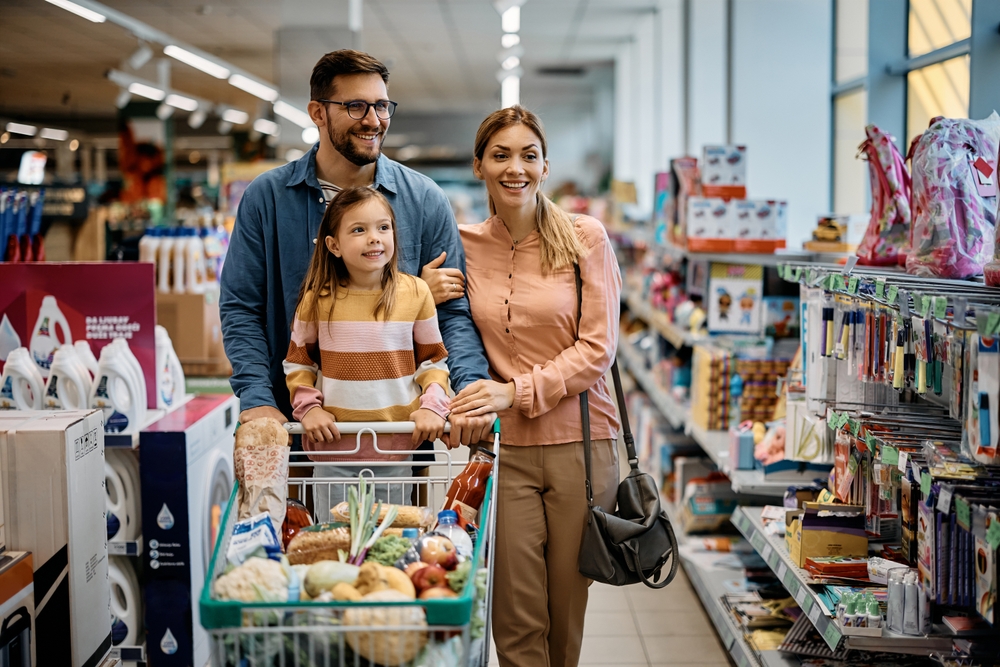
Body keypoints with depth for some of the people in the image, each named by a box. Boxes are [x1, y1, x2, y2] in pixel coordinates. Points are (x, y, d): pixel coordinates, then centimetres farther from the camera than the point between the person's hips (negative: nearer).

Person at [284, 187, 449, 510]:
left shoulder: (416, 292, -2)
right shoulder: (317, 299, -3)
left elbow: (433, 359, 6)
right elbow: (298, 361, 8)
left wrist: (433, 406, -9)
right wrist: (308, 408, -7)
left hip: (395, 447, 0)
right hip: (333, 446, 0)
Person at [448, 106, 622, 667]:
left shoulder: (584, 237, -2)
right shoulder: (465, 246, 4)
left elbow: (597, 349, -7)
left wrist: (517, 391, -15)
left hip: (579, 441, -1)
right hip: (503, 448, 1)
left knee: (568, 610, 10)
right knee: (517, 620, 0)